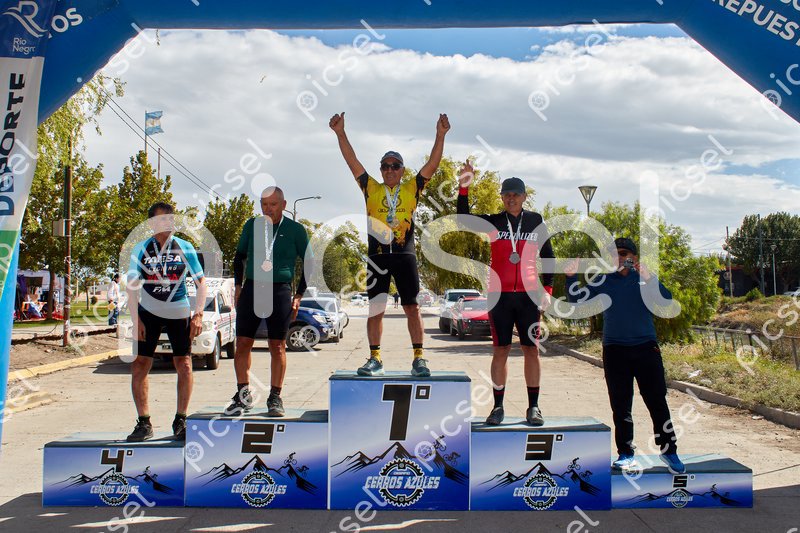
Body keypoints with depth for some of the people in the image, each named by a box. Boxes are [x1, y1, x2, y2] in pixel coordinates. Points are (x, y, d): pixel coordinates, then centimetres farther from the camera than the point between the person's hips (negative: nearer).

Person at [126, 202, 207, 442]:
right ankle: (144, 423, 6)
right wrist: (135, 320, -11)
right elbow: (131, 287, -2)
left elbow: (201, 282, 0)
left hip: (179, 313, 0)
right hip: (148, 313, 0)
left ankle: (181, 420, 9)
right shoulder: (141, 249, -1)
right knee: (139, 366, -4)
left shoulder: (185, 248, -1)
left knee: (184, 365, -4)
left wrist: (198, 315, -10)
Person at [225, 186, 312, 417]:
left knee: (277, 346, 0)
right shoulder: (252, 225, 11)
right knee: (242, 343, 0)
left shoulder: (295, 230, 3)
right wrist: (238, 287, 10)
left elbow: (308, 263, 8)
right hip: (251, 288, 3)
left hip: (280, 291, -2)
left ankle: (275, 398, 10)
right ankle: (243, 394, 12)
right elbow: (239, 257, 20)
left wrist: (298, 296, 2)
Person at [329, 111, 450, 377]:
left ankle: (418, 358, 6)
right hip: (377, 254, 1)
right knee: (374, 309, 3)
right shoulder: (371, 189, 9)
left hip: (405, 255, 0)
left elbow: (432, 165, 0)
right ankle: (375, 359, 11)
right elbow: (352, 162, 5)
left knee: (412, 307, 1)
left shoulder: (412, 189, 9)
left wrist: (440, 136, -10)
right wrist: (340, 133, -3)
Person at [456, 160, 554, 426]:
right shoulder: (493, 222, 4)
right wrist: (464, 187, -23)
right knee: (500, 350, 3)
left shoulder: (536, 221, 6)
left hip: (528, 294, 1)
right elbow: (464, 218, -10)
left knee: (532, 349, 2)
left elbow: (548, 256, 12)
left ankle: (533, 407, 10)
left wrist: (547, 289, 4)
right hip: (499, 295, -1)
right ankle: (498, 406, 10)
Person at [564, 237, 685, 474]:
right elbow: (579, 299, 5)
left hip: (646, 347, -1)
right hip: (615, 350, 1)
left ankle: (668, 450, 12)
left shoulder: (645, 279, 3)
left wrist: (649, 280, -27)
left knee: (657, 401, 0)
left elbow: (666, 300, -12)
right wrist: (571, 277, -11)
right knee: (620, 405, 6)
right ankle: (626, 453, 16)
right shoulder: (603, 281, 7)